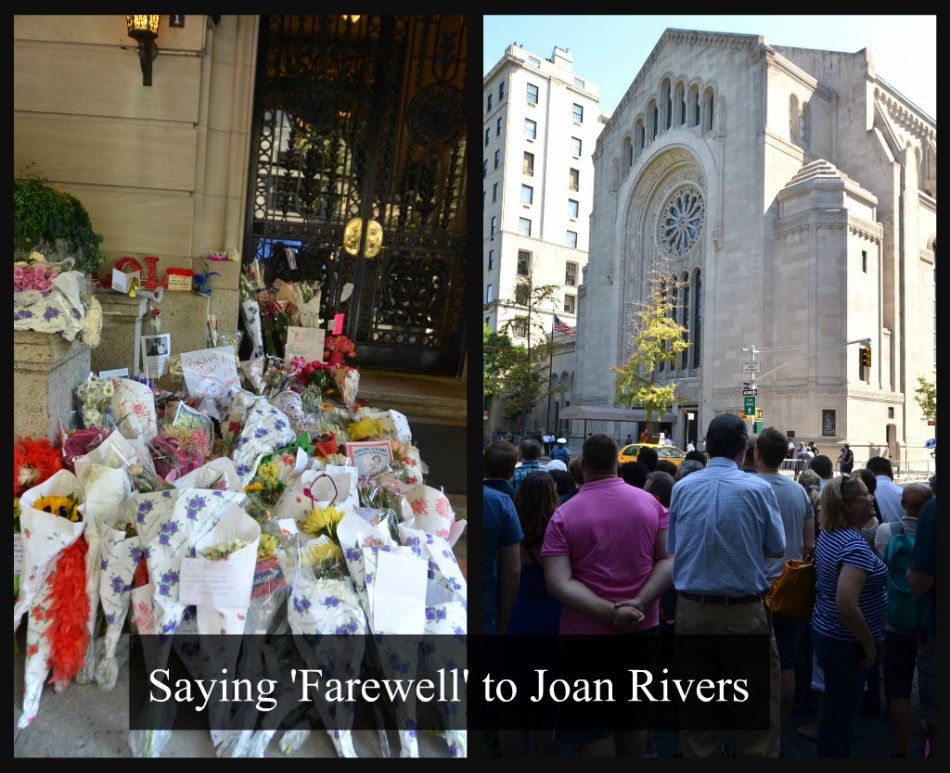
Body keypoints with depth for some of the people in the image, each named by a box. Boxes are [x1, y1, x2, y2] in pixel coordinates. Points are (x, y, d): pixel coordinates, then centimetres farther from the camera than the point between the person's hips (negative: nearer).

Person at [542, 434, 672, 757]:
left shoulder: (563, 515, -12)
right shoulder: (650, 503, -3)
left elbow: (558, 583, -20)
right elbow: (670, 560, -8)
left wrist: (610, 612, -22)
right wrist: (639, 604, -16)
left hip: (587, 634, -3)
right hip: (643, 630, 4)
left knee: (592, 727, 10)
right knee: (634, 717, 23)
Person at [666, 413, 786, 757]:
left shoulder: (682, 487, -3)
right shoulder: (757, 488, -10)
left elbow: (672, 548, 4)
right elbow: (777, 549, 0)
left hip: (691, 610, 3)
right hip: (745, 612, -2)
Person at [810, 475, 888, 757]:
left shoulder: (828, 533, 1)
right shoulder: (855, 546, -26)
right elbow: (846, 606, -32)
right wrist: (870, 645, -20)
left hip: (827, 634, 9)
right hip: (846, 644, -9)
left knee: (837, 712, 24)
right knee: (841, 717, 6)